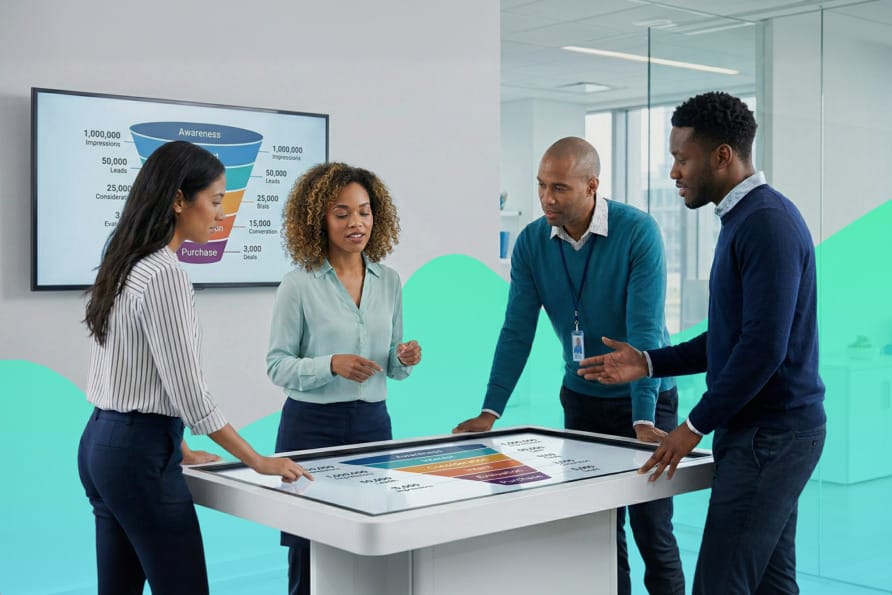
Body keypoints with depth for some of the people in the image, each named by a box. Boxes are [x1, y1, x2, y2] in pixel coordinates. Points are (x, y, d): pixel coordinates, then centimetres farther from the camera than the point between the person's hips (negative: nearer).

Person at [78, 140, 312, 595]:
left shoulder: (128, 265, 10)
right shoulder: (163, 274, -19)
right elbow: (187, 389, -20)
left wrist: (176, 448, 22)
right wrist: (257, 461, -13)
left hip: (102, 443, 10)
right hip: (140, 454, -10)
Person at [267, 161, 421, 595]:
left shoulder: (389, 282, 6)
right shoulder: (299, 285, -7)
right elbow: (277, 366, -7)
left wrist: (406, 359, -9)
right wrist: (332, 365, -22)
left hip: (372, 422, 4)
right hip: (313, 426, -4)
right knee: (311, 558, 1)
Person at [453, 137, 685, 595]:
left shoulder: (638, 232, -18)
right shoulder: (531, 243, -7)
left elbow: (644, 330, -23)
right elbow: (517, 332, -5)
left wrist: (643, 421, -28)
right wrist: (490, 412, -10)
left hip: (645, 399, -4)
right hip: (581, 398, 4)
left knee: (652, 531, 1)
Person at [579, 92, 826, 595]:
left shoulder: (767, 223, -17)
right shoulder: (743, 219, 15)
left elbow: (764, 346, -22)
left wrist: (697, 425, -15)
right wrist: (651, 363, 12)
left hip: (769, 437, -10)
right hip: (771, 433, 10)